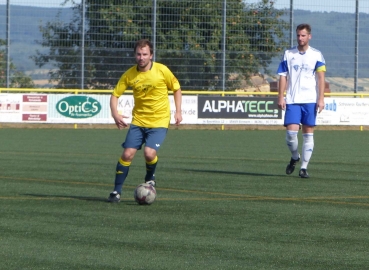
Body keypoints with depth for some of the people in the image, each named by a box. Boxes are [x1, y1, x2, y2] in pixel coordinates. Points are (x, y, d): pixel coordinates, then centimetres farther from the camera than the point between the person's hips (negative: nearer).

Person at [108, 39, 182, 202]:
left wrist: (178, 111, -3)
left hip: (159, 121, -2)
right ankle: (117, 191, 5)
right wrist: (115, 114, -16)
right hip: (138, 120, 2)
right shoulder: (129, 74, -4)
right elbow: (115, 95, 2)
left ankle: (150, 178, 12)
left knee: (149, 153, -21)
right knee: (127, 154, -8)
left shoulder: (162, 70, -9)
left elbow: (176, 89, 5)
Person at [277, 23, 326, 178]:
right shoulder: (288, 54, 7)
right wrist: (281, 97, -1)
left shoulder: (316, 55, 4)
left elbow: (321, 78, 1)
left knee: (308, 133, 0)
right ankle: (295, 157, 18)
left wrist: (321, 99, -8)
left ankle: (304, 167, 6)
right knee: (291, 131, -10)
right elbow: (283, 77, 7)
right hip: (292, 100, 0)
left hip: (310, 100, 0)